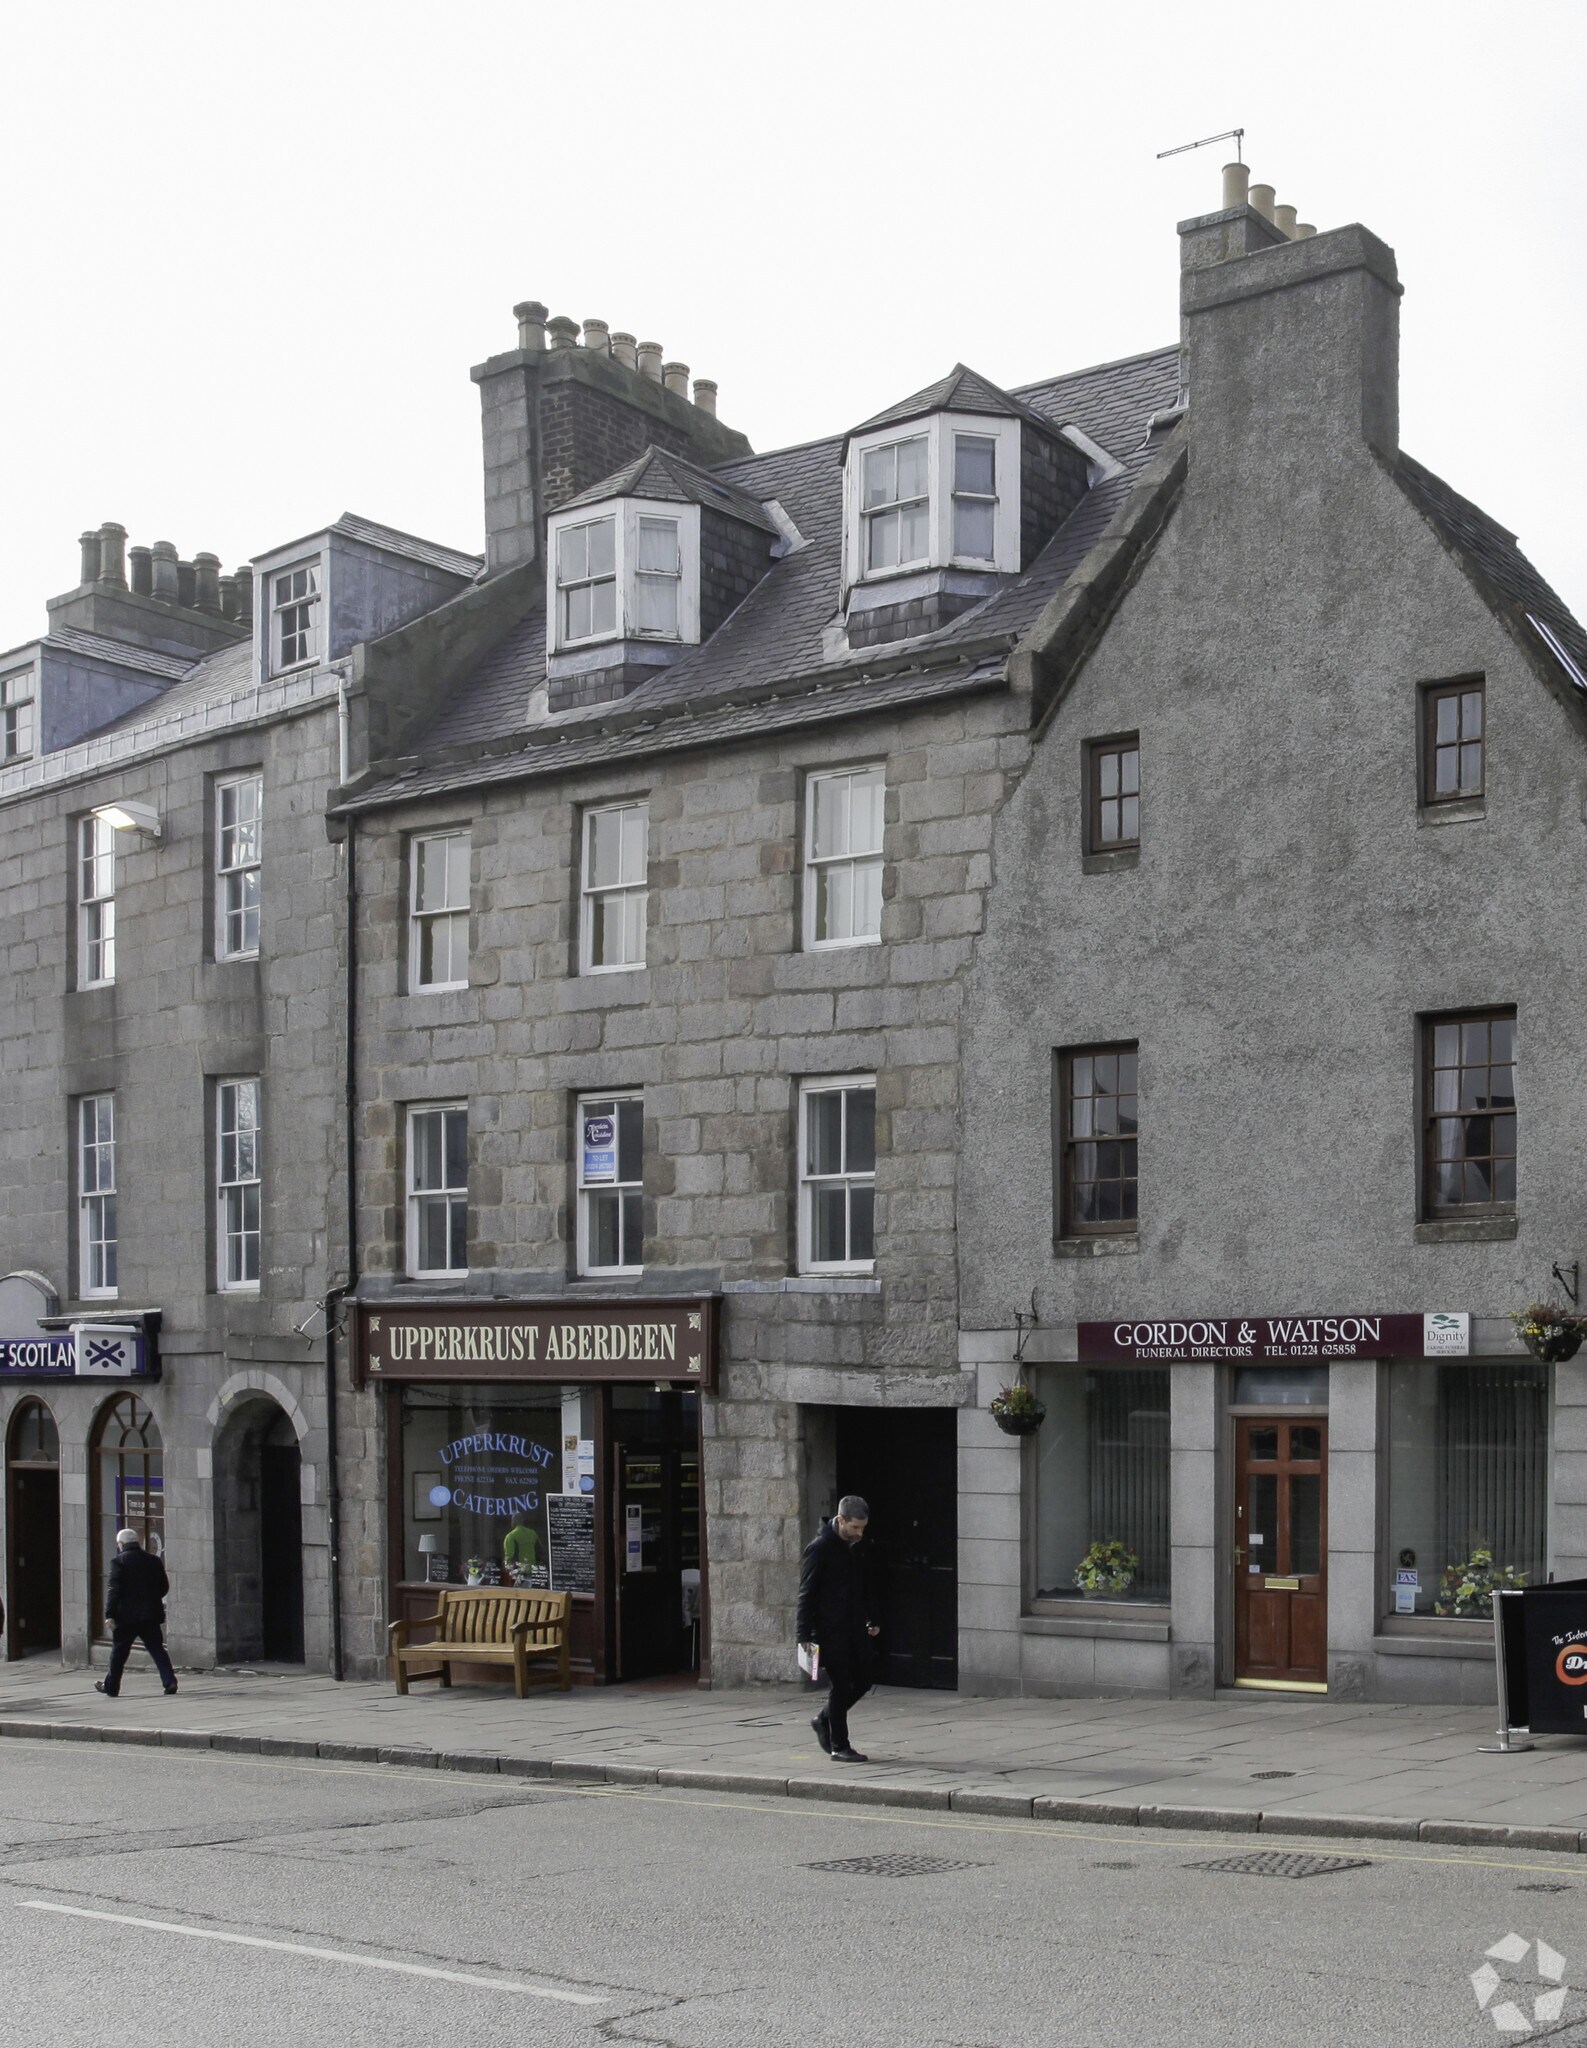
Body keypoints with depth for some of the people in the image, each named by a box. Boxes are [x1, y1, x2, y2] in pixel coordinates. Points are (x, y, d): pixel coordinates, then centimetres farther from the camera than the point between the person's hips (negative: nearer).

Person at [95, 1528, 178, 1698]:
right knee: (157, 1648, 4)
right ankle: (169, 1681, -10)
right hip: (151, 1614, 4)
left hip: (127, 1615, -4)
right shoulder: (154, 1561, 8)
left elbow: (113, 1589, -13)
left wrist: (109, 1614, -14)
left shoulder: (119, 1561, -7)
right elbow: (164, 1587, 13)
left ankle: (111, 1687, 18)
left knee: (119, 1651, 9)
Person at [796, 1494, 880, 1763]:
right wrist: (804, 1634, -16)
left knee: (862, 1681, 10)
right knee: (841, 1687, -4)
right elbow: (806, 1592, -13)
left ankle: (824, 1720, 30)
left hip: (855, 1627, 7)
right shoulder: (820, 1547, -14)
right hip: (831, 1630, -7)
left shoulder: (859, 1546, 8)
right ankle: (839, 1747, 6)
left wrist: (870, 1620, 18)